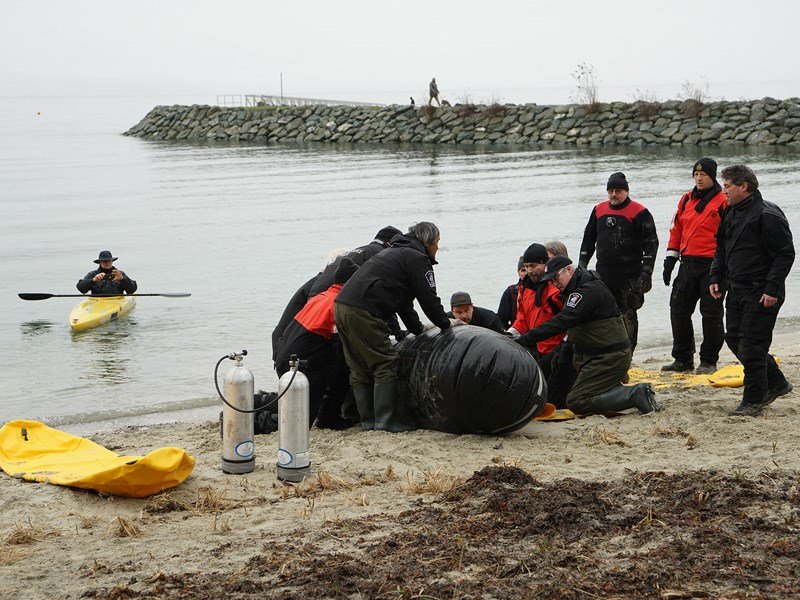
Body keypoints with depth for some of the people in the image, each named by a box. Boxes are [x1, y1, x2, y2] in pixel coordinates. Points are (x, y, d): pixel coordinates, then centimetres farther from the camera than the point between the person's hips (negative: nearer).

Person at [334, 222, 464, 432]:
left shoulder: (395, 253, 30)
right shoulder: (418, 259, 0)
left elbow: (402, 301, 33)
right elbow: (428, 298, -2)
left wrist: (418, 328, 34)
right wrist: (445, 323, 13)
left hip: (341, 305, 10)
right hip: (362, 311, -10)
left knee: (360, 370, 12)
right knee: (385, 365, -4)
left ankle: (368, 420, 13)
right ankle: (385, 420, -6)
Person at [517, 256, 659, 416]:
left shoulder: (589, 290, -20)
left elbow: (562, 321, -30)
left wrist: (525, 340, -34)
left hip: (610, 359, -10)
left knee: (576, 402, -15)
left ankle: (636, 394, -13)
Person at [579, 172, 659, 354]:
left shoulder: (639, 212, -5)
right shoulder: (599, 210, 11)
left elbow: (651, 243, -7)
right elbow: (589, 238, 21)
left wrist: (647, 271, -14)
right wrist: (582, 264, 15)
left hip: (630, 277, -5)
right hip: (603, 274, 5)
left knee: (627, 315, 0)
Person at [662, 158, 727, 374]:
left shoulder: (723, 202, -6)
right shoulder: (686, 200, 12)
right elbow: (676, 229, 17)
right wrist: (670, 259, 13)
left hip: (712, 266, -6)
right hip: (688, 265, 6)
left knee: (711, 314, 1)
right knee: (679, 310, 6)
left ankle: (709, 361, 11)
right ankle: (683, 359, 16)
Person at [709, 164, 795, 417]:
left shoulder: (768, 216, -16)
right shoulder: (730, 213, 11)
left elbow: (785, 254, -17)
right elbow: (721, 248, 22)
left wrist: (772, 289, -21)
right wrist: (716, 277, 11)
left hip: (761, 294, -9)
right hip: (737, 290, 9)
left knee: (751, 346, -6)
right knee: (734, 339, 13)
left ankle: (753, 400, 5)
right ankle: (776, 383, 28)